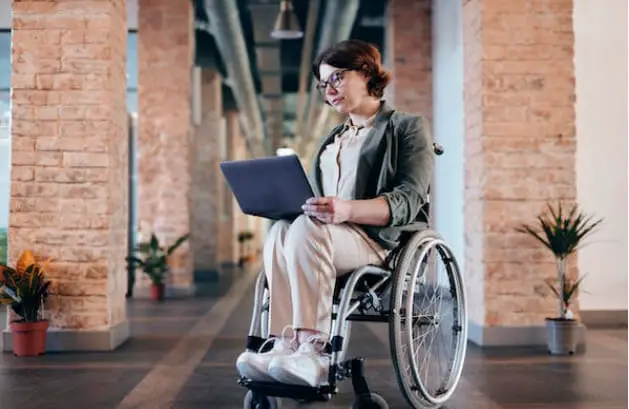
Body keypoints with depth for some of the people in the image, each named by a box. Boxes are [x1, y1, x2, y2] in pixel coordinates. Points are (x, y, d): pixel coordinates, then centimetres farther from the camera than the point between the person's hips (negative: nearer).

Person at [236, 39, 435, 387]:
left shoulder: (407, 128, 8)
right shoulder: (333, 138, 30)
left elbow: (408, 200, -8)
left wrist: (348, 210, -26)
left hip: (380, 240, -6)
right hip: (326, 235, 6)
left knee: (307, 228, -35)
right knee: (280, 231, -29)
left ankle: (312, 351, -41)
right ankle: (287, 347, -39)